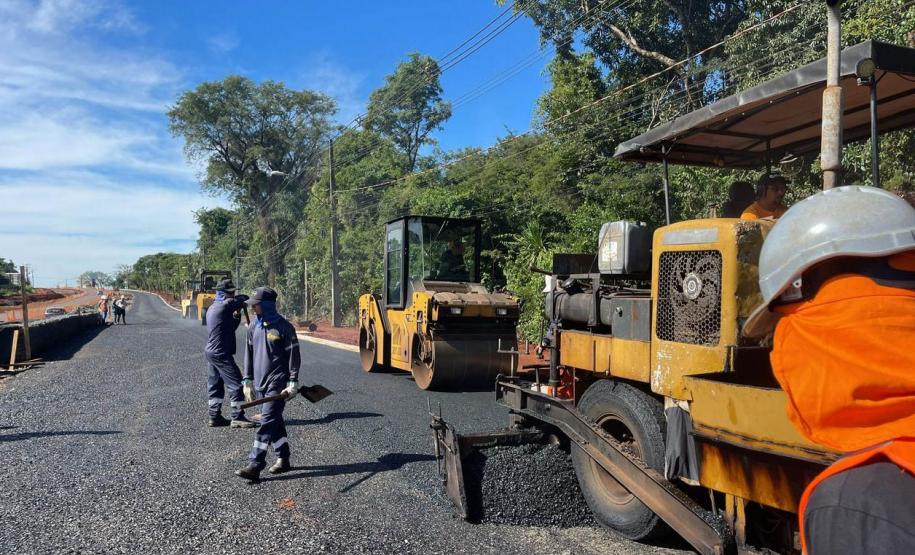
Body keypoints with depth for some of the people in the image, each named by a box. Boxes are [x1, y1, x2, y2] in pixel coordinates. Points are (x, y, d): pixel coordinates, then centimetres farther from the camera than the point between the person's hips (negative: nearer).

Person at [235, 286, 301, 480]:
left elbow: (293, 355, -8)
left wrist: (293, 381, -11)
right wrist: (247, 380, 12)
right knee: (274, 421, 13)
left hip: (277, 383, -7)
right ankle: (283, 458, 24)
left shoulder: (283, 327, -10)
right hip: (260, 383, 7)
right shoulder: (254, 326, 8)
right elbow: (249, 354, 15)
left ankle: (254, 466, -11)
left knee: (268, 422, -10)